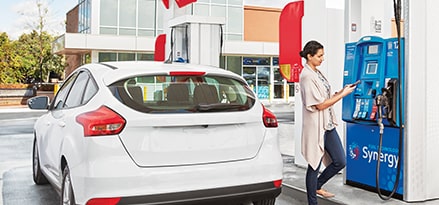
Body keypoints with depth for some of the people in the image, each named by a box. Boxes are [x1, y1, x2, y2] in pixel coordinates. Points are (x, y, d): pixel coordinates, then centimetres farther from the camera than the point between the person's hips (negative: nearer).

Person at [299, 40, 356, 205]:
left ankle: (317, 186, 30)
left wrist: (340, 92, 3)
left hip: (328, 124, 9)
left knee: (340, 161, 10)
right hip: (316, 126, -9)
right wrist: (343, 94, -12)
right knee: (315, 165, 3)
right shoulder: (307, 76, -16)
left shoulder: (317, 73, 12)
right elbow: (320, 105, -18)